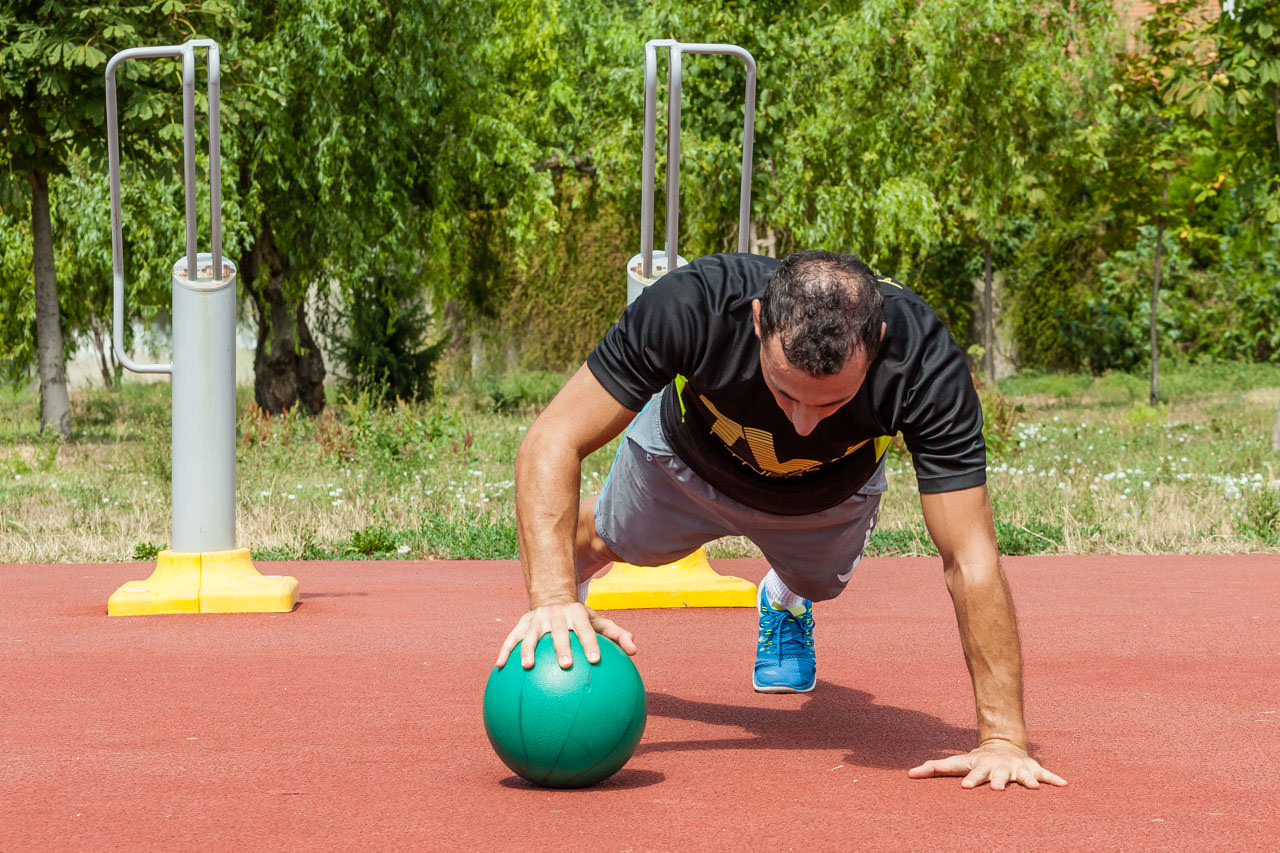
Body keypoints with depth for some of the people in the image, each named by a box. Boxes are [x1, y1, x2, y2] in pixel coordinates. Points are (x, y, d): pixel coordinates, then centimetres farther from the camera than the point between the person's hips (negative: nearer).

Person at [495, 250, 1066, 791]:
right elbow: (554, 442, -42)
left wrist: (1003, 737, -46)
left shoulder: (925, 364, -45)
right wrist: (552, 598, -56)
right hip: (687, 460, 0)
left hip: (830, 494, 0)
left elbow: (970, 560, -42)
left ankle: (786, 603, 62)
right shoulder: (692, 305, -47)